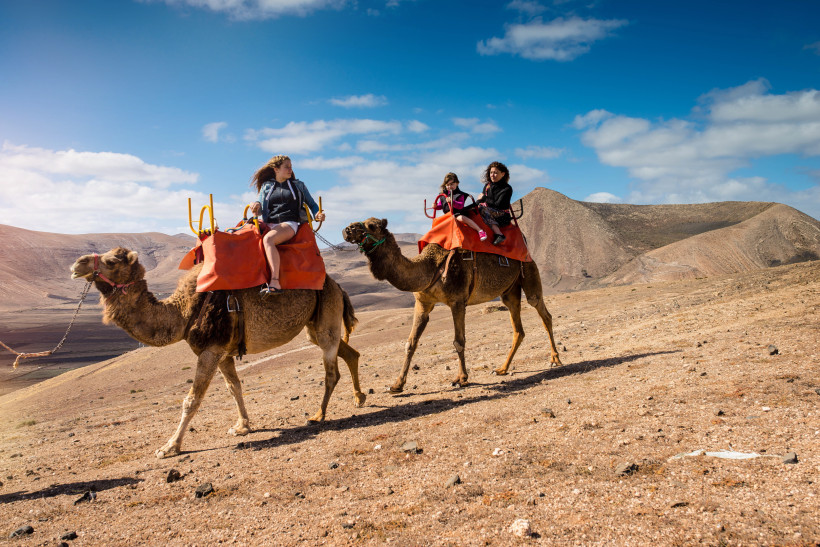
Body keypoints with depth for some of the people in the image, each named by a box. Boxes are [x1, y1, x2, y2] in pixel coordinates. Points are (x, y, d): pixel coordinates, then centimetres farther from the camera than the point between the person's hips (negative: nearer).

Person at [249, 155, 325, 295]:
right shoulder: (266, 186, 21)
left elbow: (312, 204, 22)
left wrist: (317, 215, -1)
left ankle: (275, 282, -46)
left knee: (268, 239, -35)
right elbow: (259, 210, 17)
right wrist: (256, 205, -8)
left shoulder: (298, 185, 18)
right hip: (269, 225, 4)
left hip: (289, 224, -4)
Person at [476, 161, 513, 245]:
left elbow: (498, 205, -14)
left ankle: (499, 234, -40)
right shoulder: (487, 185, 16)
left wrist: (483, 199, -5)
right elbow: (478, 202, 16)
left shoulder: (507, 189, -3)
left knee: (481, 208, -30)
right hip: (489, 213, 6)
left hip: (502, 216, -6)